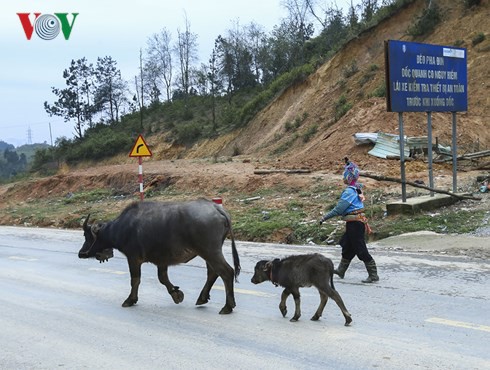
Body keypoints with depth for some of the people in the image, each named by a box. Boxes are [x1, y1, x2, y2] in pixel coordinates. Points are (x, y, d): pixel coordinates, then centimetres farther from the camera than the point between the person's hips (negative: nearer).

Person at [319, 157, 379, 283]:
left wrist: (325, 217, -11)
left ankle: (373, 275, -1)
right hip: (354, 224, 10)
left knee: (361, 250, -5)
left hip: (355, 224, -10)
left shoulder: (349, 191, -20)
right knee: (347, 247, 20)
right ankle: (341, 270, 34)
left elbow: (338, 210, -20)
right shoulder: (357, 188, 8)